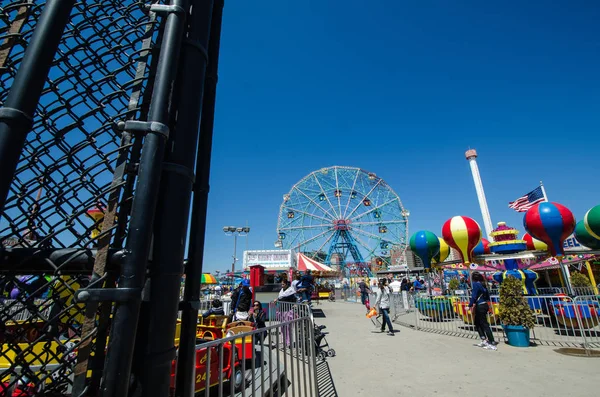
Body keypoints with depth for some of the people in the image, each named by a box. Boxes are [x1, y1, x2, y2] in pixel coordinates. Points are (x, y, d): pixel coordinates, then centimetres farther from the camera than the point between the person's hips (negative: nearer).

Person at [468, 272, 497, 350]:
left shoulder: (476, 284, -14)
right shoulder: (483, 284, 10)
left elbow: (474, 296, -19)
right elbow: (487, 296, 16)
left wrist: (470, 305, -13)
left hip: (480, 306, -9)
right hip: (485, 305, 9)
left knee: (485, 325, -3)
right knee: (476, 322, 19)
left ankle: (492, 344, 1)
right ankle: (484, 340, 19)